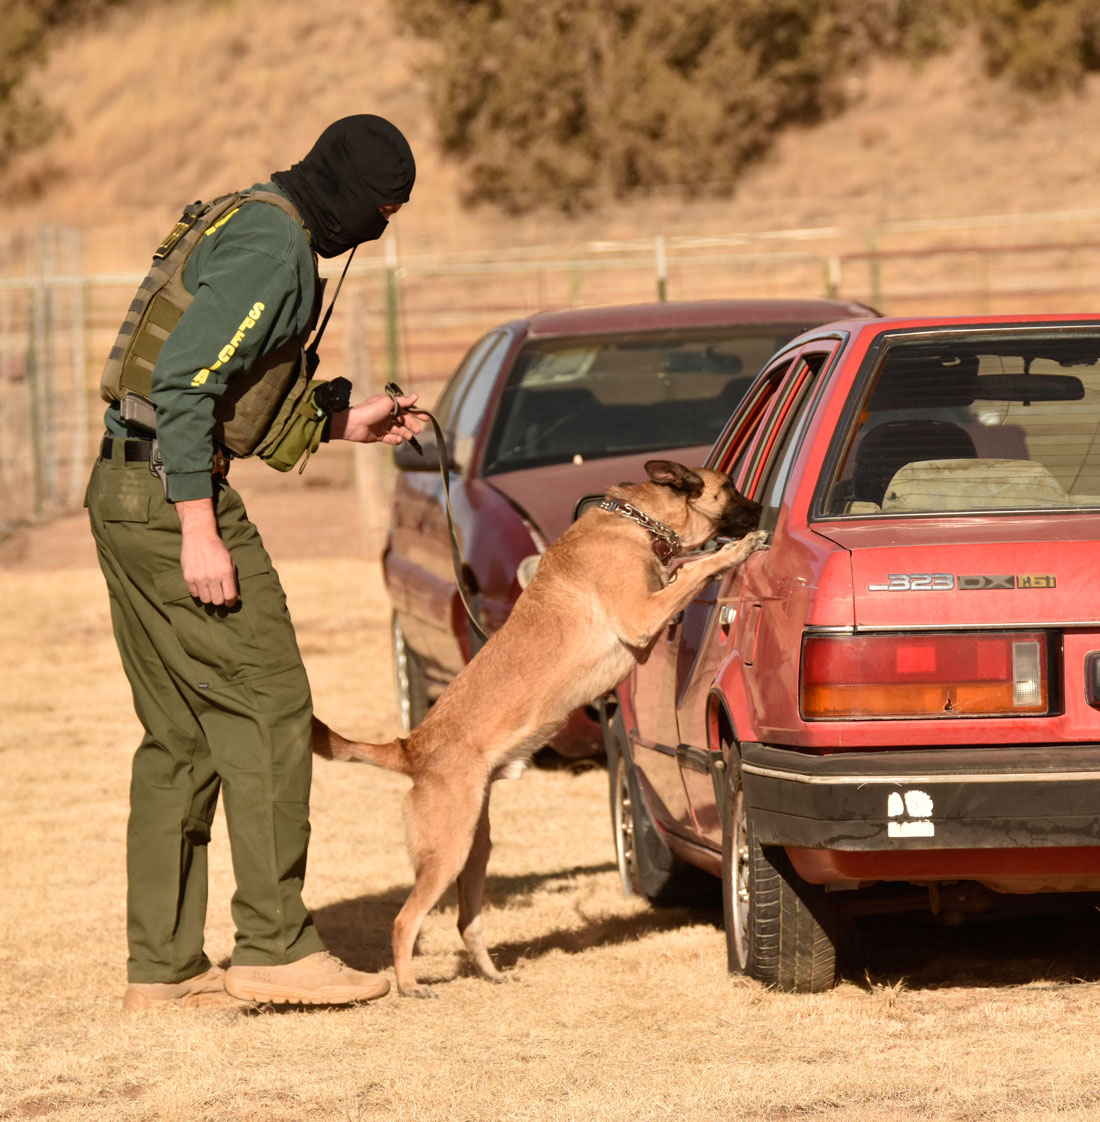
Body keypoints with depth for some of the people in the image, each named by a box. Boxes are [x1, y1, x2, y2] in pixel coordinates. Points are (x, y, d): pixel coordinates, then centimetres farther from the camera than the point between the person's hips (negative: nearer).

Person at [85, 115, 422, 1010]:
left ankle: (161, 964, 12)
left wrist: (341, 424, 23)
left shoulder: (242, 225, 19)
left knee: (182, 734, 11)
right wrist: (199, 533, -23)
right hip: (170, 496, -10)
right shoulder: (274, 248, -13)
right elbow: (183, 380, -23)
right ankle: (275, 945, -4)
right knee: (267, 708, -5)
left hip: (127, 493, 10)